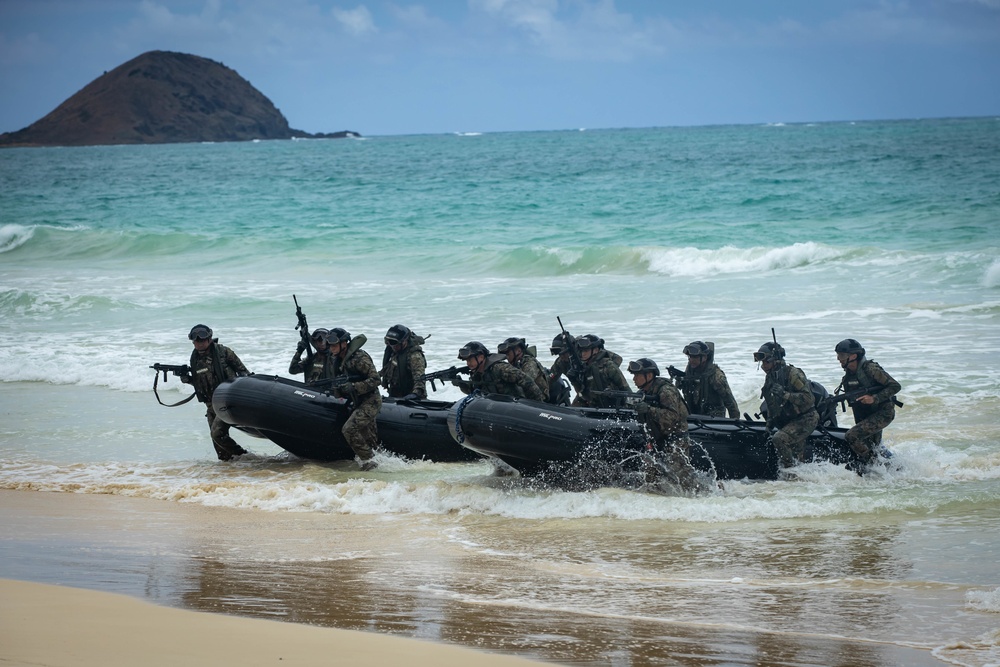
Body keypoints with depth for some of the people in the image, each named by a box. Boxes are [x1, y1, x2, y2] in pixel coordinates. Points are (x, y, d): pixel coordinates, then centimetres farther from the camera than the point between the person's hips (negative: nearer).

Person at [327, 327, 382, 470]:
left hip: (370, 401, -9)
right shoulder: (338, 361, 9)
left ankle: (368, 461, -15)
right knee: (366, 434, 14)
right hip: (358, 403, 9)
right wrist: (338, 390, -8)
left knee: (349, 429, -21)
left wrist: (354, 387, -27)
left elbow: (376, 380, -21)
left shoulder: (359, 357, -18)